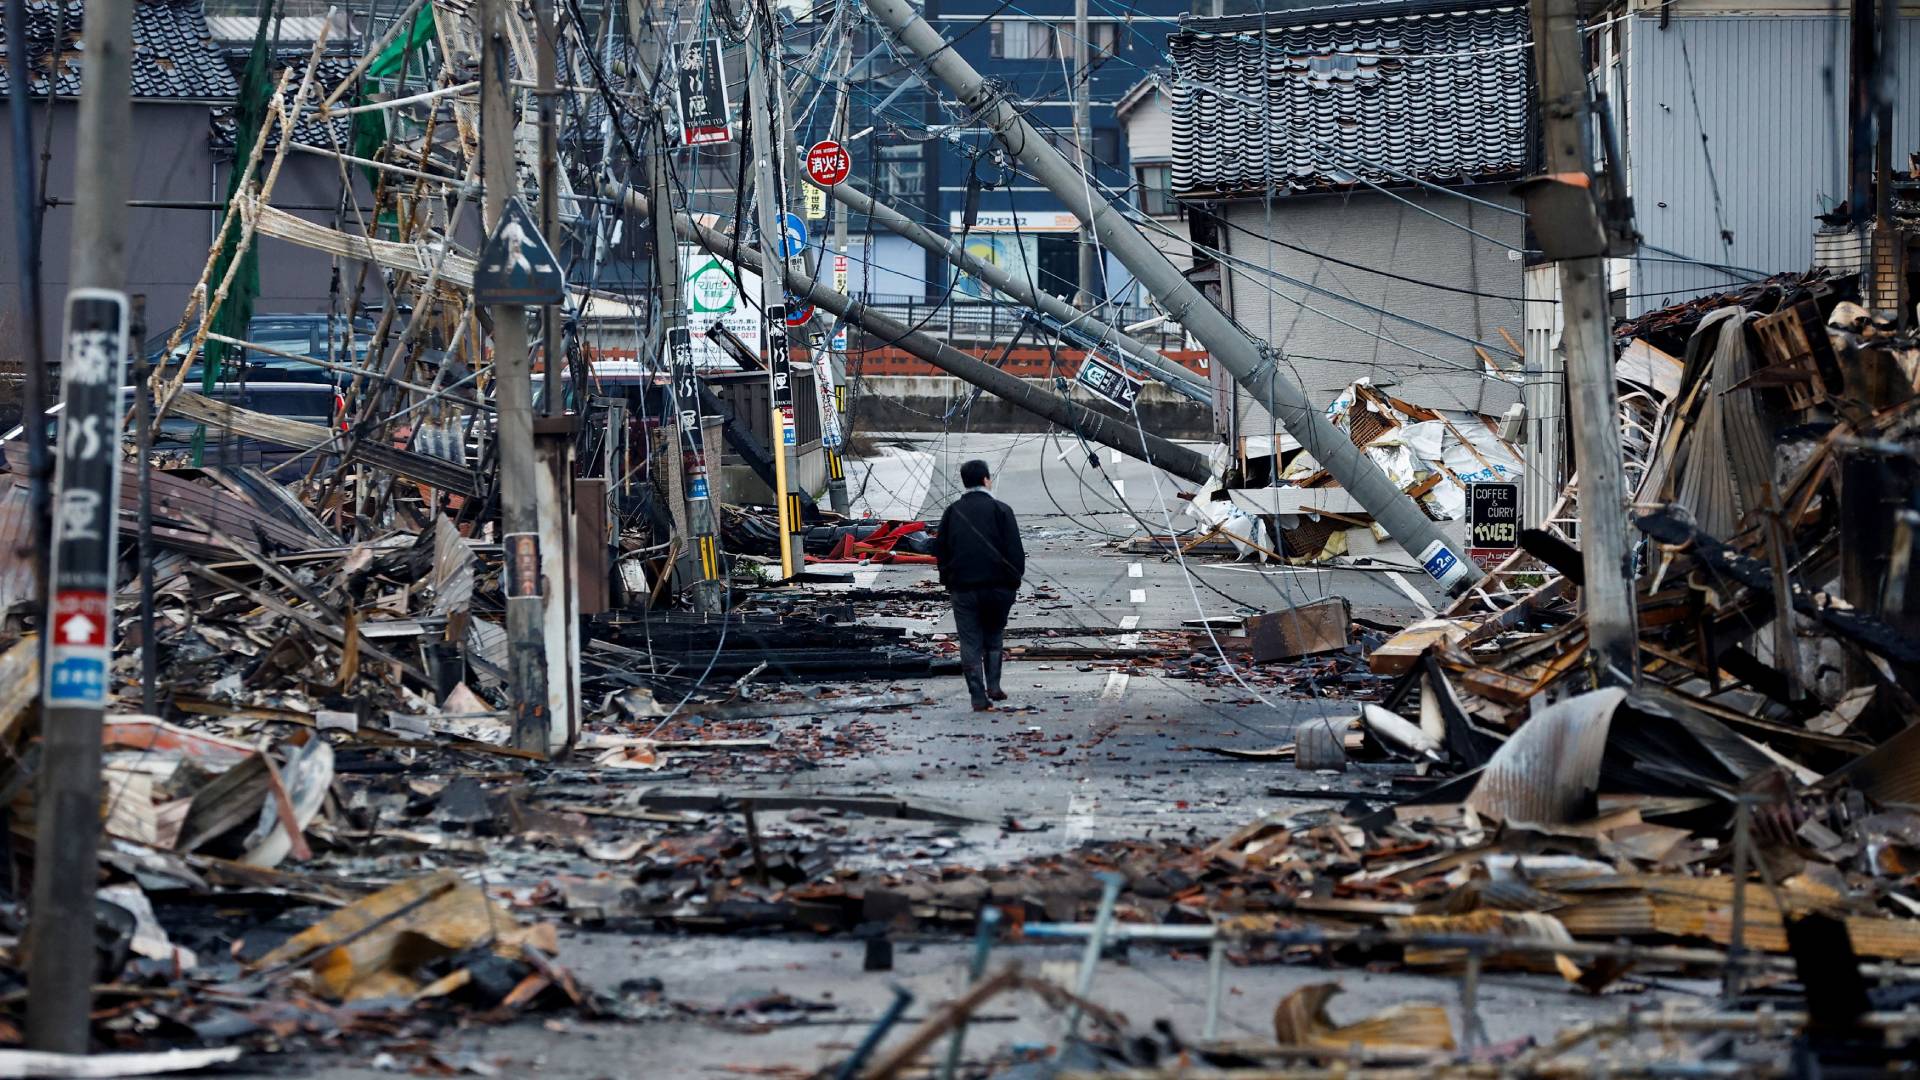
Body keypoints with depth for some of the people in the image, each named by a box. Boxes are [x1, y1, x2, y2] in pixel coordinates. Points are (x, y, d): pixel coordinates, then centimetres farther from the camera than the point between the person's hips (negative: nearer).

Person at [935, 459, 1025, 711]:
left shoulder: (952, 512, 7)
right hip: (997, 586, -1)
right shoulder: (1000, 510, -3)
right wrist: (1015, 579, 5)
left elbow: (941, 550, 10)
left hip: (963, 588, 1)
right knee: (994, 637, 17)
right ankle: (993, 686, 8)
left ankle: (979, 697, -1)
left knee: (970, 643, 4)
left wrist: (948, 581, 17)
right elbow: (1015, 551, -6)